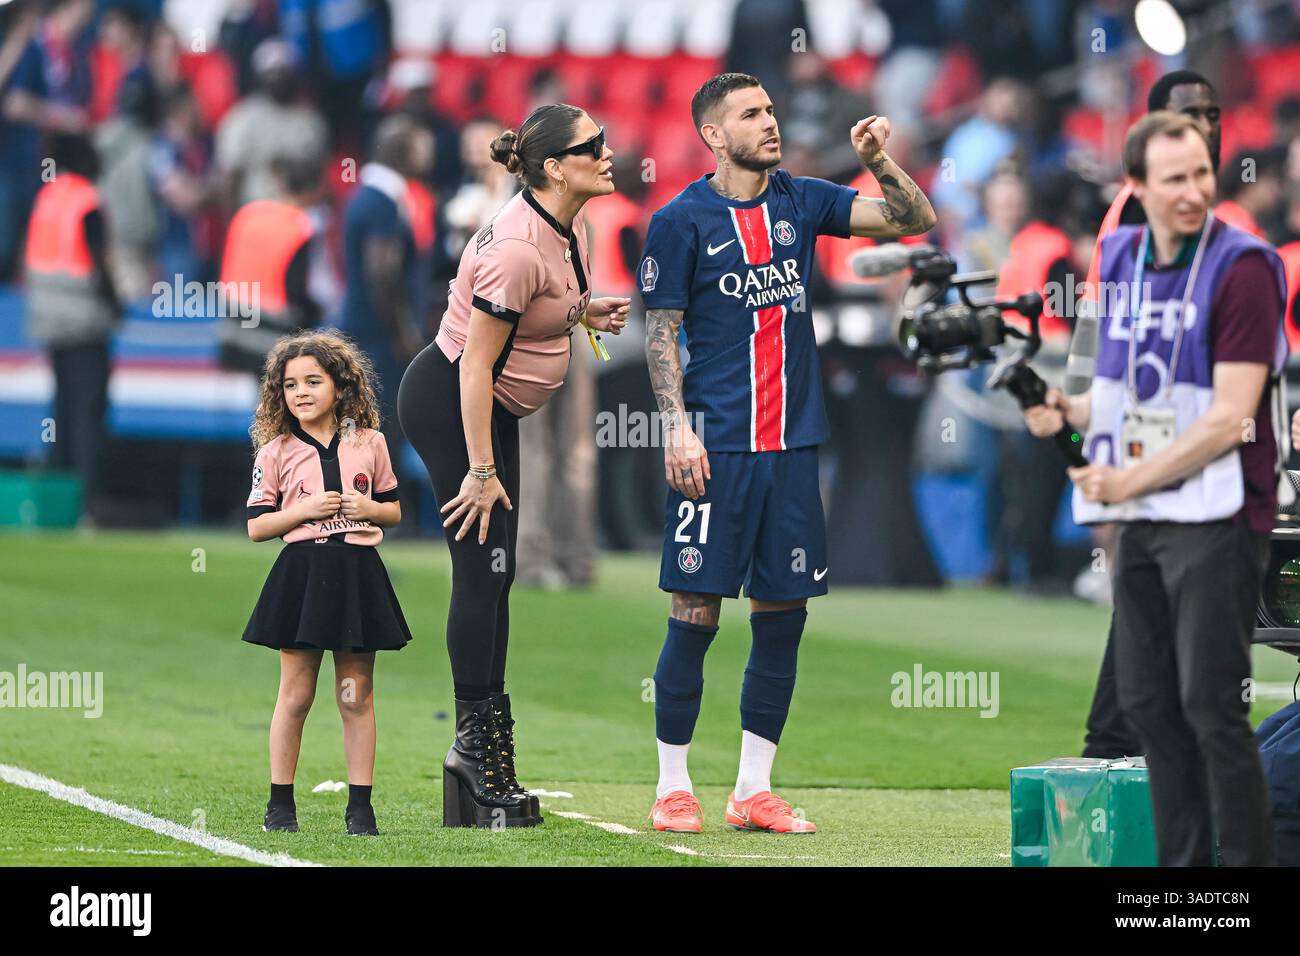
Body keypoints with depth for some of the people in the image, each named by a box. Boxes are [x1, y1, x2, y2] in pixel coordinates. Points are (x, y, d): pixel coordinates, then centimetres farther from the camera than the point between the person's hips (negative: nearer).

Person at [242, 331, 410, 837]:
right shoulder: (276, 453, 1)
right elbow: (257, 527, 0)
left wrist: (370, 508, -7)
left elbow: (394, 511, 14)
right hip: (302, 573, -1)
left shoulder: (369, 444, 7)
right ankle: (280, 803, 9)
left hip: (358, 575, 1)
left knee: (357, 695, 5)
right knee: (296, 694, 1)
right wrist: (305, 509, -13)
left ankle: (360, 806, 8)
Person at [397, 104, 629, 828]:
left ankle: (491, 748, 15)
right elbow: (475, 365, -25)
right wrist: (481, 470, -23)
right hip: (447, 404, -10)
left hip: (492, 408, 10)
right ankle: (475, 740, -3)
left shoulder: (571, 223, 0)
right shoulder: (518, 248, -28)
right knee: (483, 569, -9)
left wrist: (585, 311, 1)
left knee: (495, 573, 10)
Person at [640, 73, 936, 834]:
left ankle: (755, 791, 13)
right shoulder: (681, 221, -2)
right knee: (696, 614, -4)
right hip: (717, 444, -5)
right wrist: (678, 427, -13)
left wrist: (880, 162, -10)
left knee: (783, 613, 5)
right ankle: (674, 788, 6)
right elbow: (661, 335, -3)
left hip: (793, 443, 5)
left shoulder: (801, 202, 10)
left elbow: (915, 220, 7)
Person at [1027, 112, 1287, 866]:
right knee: (1148, 704, 10)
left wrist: (1131, 480, -14)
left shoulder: (1242, 267, -12)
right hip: (1139, 521, 7)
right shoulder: (1120, 259, 9)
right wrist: (1070, 411, 1)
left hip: (1216, 516, -7)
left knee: (1213, 710, -9)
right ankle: (1182, 863, 17)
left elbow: (1229, 416, -17)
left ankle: (1248, 862, -3)